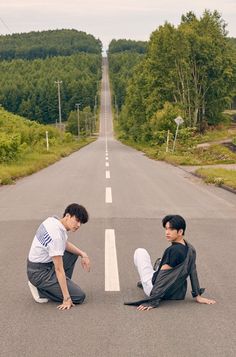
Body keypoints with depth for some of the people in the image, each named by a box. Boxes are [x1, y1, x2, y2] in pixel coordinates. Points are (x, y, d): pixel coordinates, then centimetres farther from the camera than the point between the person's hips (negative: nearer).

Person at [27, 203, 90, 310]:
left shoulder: (53, 220, -2)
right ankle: (41, 291, -1)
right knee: (79, 296, -9)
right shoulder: (56, 235, -28)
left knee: (73, 254, 21)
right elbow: (59, 269, -26)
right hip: (39, 273, -9)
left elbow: (65, 244, 18)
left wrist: (83, 254, 6)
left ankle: (61, 285, 16)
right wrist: (66, 298, -22)